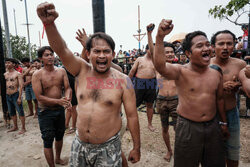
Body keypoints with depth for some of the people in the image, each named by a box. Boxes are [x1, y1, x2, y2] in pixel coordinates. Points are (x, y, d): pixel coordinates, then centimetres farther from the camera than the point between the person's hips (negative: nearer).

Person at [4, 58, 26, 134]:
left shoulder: (17, 74, -7)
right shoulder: (5, 74, 10)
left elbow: (21, 86, -11)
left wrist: (19, 97, -17)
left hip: (15, 95, -6)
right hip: (7, 96, 6)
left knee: (20, 112, 0)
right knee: (11, 112, 15)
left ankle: (23, 128, 10)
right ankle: (15, 127, 30)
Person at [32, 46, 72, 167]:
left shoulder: (61, 71, -3)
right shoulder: (37, 75, -13)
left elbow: (67, 88, -4)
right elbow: (39, 97, -17)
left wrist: (67, 99, -26)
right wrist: (58, 101, -27)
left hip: (60, 109, 4)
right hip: (45, 112, -4)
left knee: (59, 136, 21)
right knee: (48, 141, 5)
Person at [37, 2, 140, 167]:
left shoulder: (123, 81, -12)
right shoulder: (82, 71, -4)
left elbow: (132, 116, -9)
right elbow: (61, 49, -18)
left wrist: (136, 148, -4)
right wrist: (49, 23, -36)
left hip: (108, 148, -3)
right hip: (79, 144, 4)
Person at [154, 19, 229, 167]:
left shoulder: (216, 74, 1)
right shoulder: (181, 72, -15)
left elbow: (219, 98, 13)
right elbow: (159, 66, -35)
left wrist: (224, 123, 20)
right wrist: (160, 37, -47)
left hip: (213, 127, 5)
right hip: (188, 128, -4)